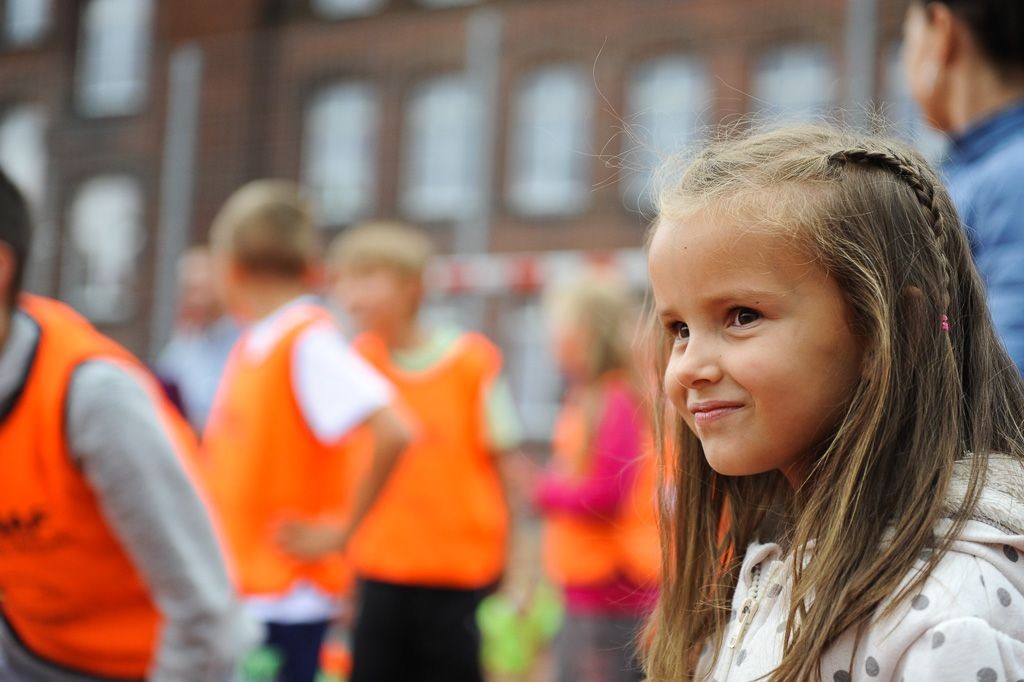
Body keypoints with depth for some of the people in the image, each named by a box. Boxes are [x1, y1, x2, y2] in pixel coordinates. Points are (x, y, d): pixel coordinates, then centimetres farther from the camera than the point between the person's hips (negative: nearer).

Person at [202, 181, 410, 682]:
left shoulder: (309, 341, -16)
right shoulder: (249, 345, 11)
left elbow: (392, 433, -26)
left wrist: (341, 531, -18)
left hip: (288, 599, -8)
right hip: (235, 586, 8)